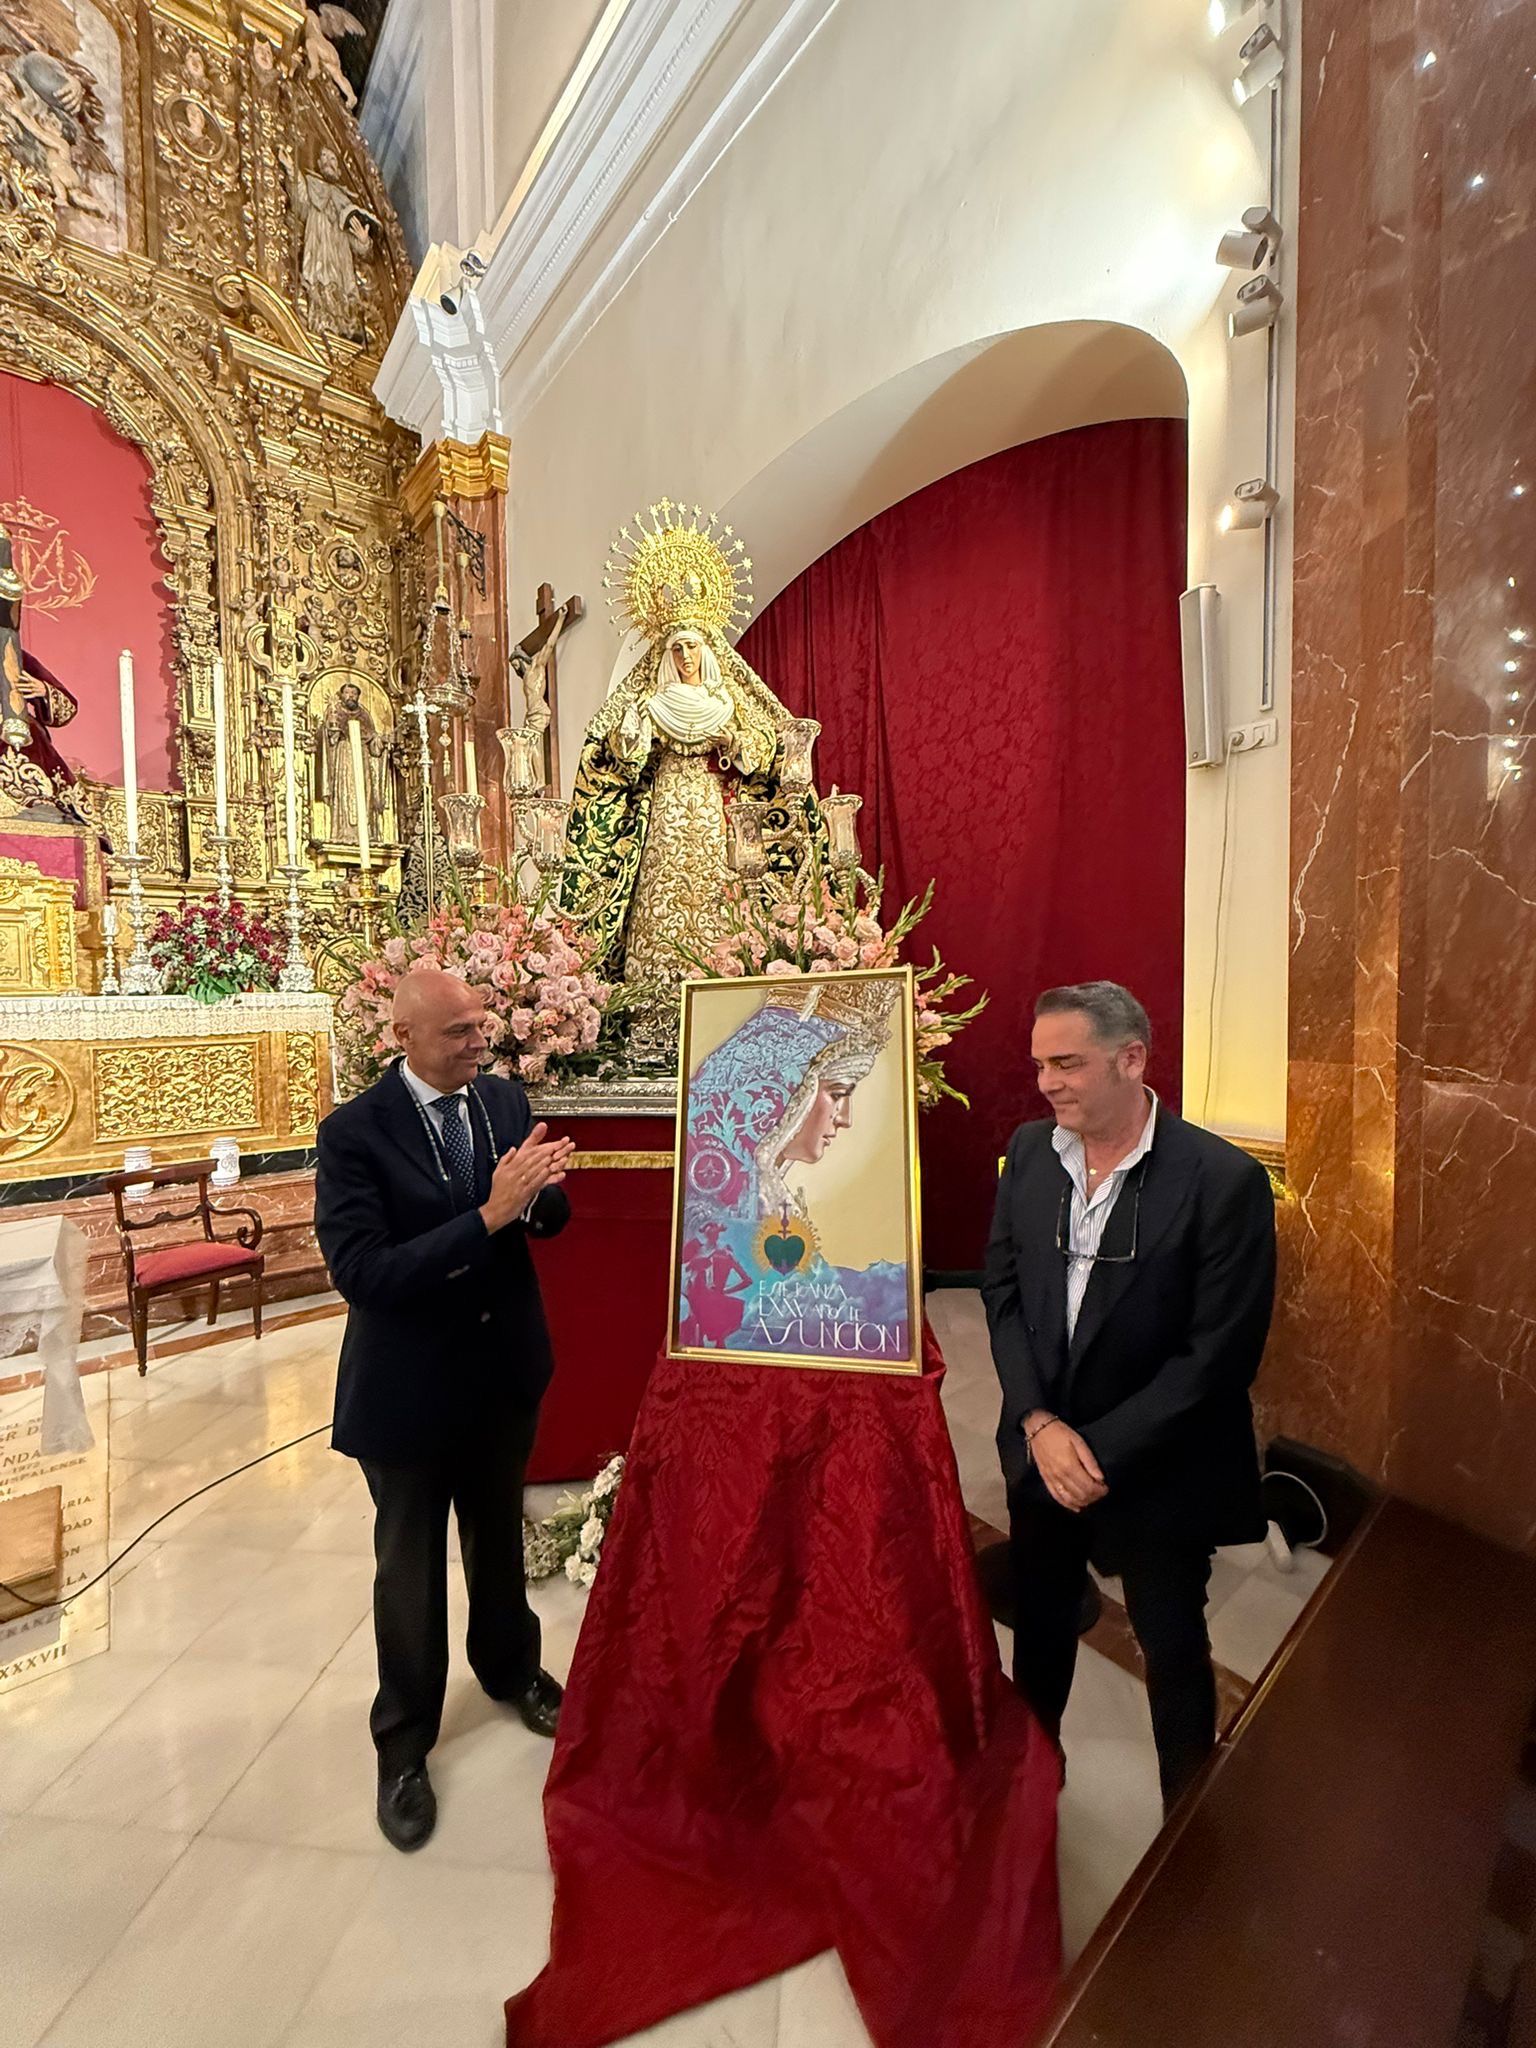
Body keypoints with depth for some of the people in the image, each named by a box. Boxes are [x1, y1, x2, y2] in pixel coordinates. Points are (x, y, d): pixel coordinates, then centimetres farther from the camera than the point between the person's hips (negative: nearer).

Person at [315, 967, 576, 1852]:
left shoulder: (506, 1099, -7)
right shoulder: (354, 1132, -21)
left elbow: (550, 1216, -1)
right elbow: (361, 1273, -27)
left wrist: (537, 1194, -25)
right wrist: (487, 1217, -35)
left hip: (506, 1368, 4)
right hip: (409, 1383, -4)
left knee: (499, 1538, 27)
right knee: (410, 1570, 19)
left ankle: (510, 1668, 55)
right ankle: (405, 1742, 45)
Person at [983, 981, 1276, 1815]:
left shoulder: (1224, 1180, -21)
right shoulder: (1029, 1150, -6)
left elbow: (1220, 1355, -19)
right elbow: (1002, 1291, -2)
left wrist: (1102, 1451, -17)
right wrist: (1040, 1424, -12)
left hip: (1156, 1465, -4)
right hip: (1042, 1448, 5)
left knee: (1173, 1648, 19)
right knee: (1039, 1624, 25)